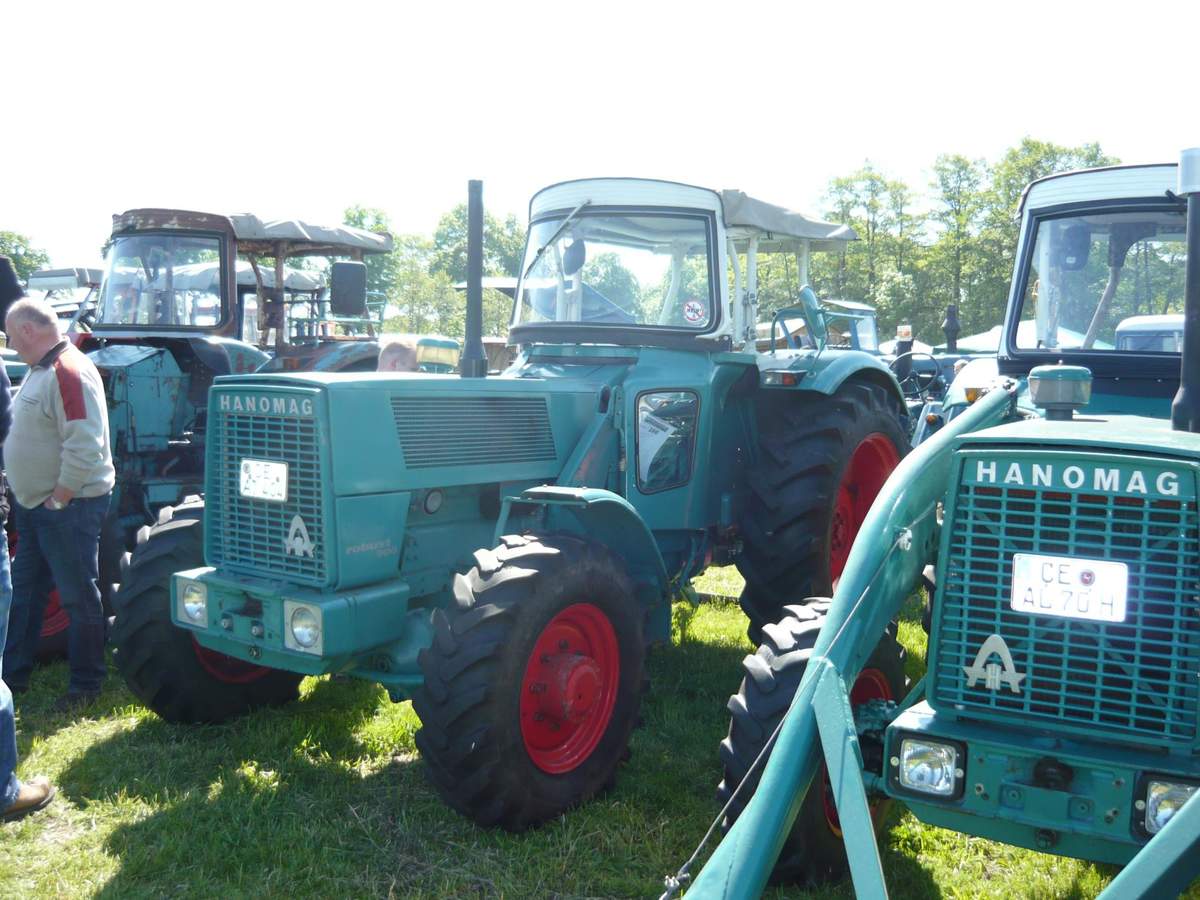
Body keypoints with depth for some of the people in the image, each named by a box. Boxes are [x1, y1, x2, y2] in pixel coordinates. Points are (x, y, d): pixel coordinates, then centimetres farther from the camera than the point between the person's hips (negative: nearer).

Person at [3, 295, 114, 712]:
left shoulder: (69, 372, -20)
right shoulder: (39, 370, 12)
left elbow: (84, 447, -27)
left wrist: (58, 500, -20)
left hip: (68, 506, -10)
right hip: (36, 505, 10)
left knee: (79, 597, 1)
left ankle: (85, 685, 13)